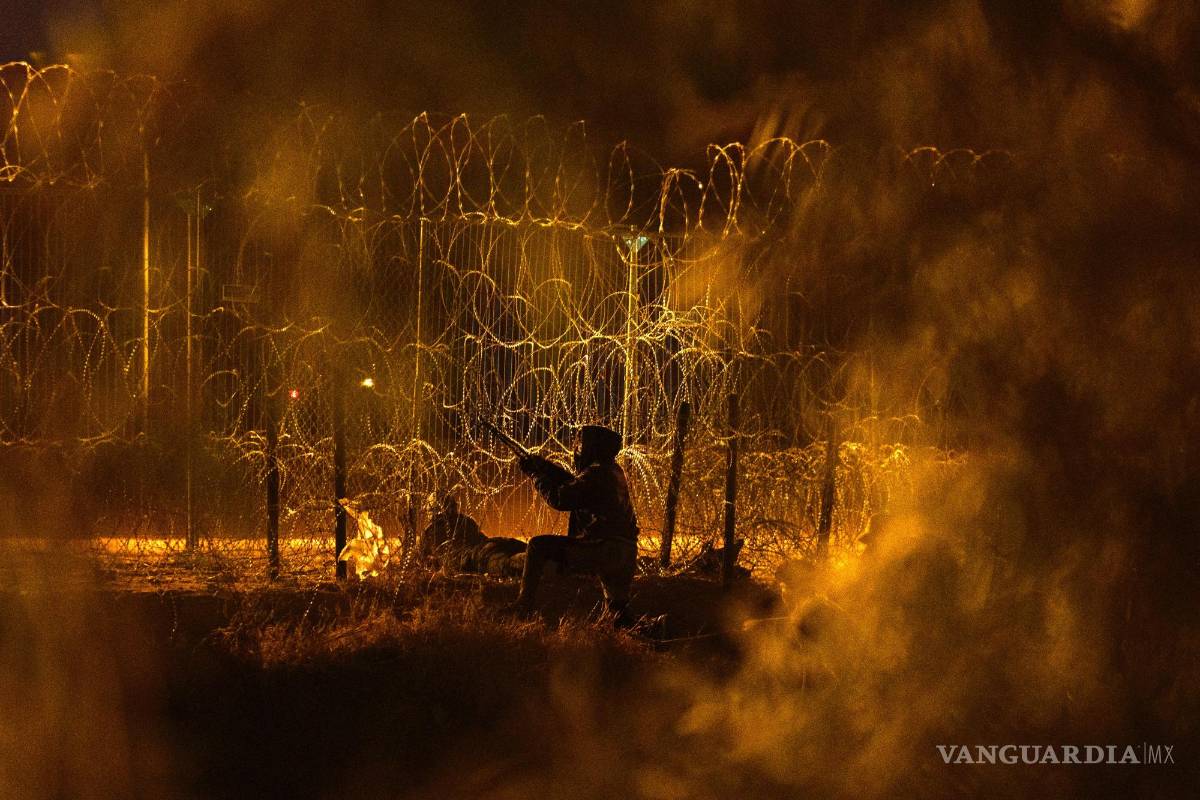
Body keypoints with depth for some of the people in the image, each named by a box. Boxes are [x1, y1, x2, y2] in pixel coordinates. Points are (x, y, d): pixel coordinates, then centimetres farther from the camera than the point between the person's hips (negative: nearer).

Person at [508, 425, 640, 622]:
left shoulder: (596, 474, -13)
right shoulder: (614, 472, 17)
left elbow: (560, 499, -12)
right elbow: (574, 486, 28)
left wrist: (537, 475, 2)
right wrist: (545, 467, 21)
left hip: (600, 551, -9)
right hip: (626, 555, 9)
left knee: (538, 546, -1)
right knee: (617, 607, 30)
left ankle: (523, 606, 0)